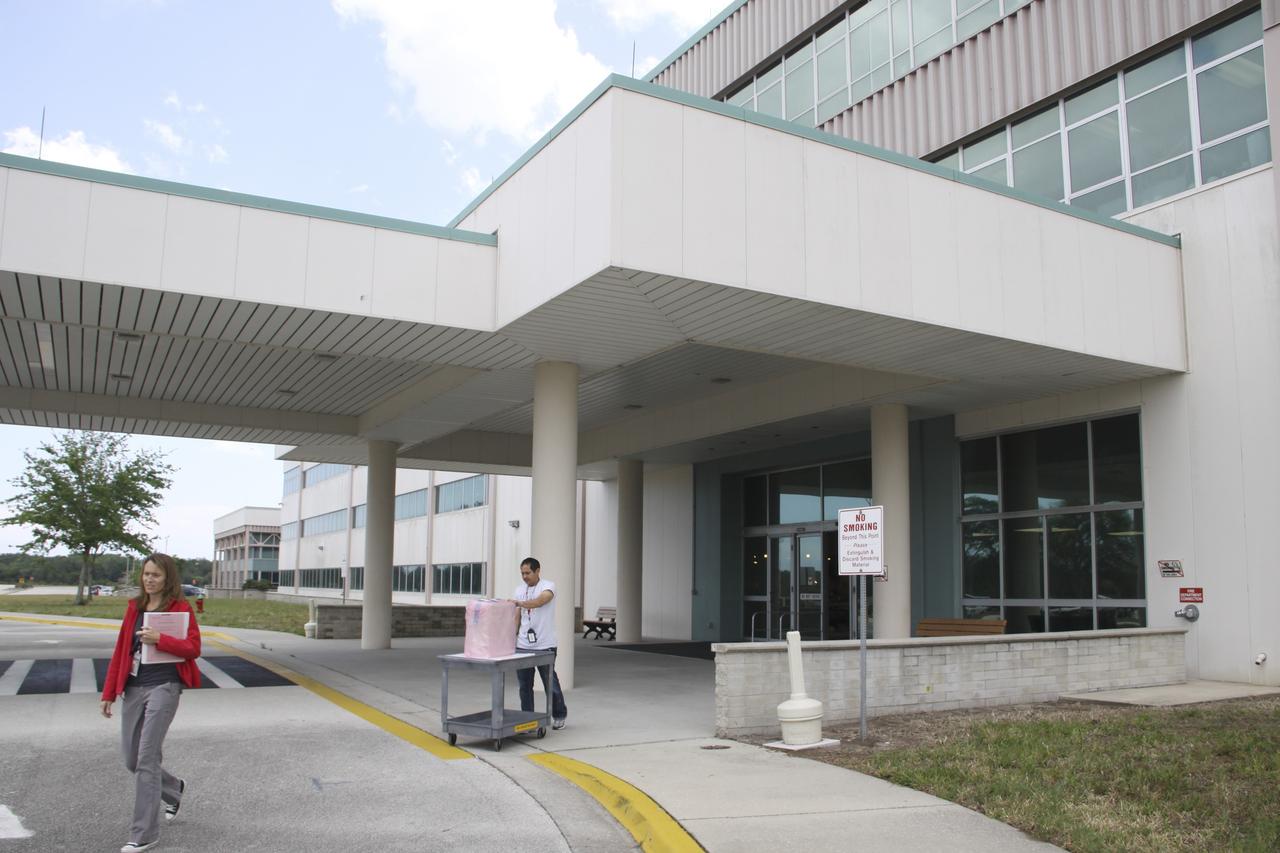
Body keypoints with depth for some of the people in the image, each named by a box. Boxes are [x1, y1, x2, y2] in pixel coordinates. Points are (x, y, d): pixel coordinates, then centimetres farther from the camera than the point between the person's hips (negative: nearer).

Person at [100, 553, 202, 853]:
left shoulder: (180, 607, -5)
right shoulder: (134, 607, 10)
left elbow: (194, 648, -11)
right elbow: (120, 651, 13)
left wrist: (159, 639, -25)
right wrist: (109, 693, 12)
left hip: (164, 687, -6)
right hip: (133, 688, 6)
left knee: (147, 757, -8)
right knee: (131, 760, 11)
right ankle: (173, 789, 40)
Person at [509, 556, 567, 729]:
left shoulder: (548, 586, -8)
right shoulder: (519, 590, 9)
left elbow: (541, 601, -29)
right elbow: (516, 618, 13)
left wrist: (520, 603, -43)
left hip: (544, 646, -5)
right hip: (522, 646, 5)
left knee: (551, 683, 4)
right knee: (525, 685, 9)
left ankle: (559, 716, 22)